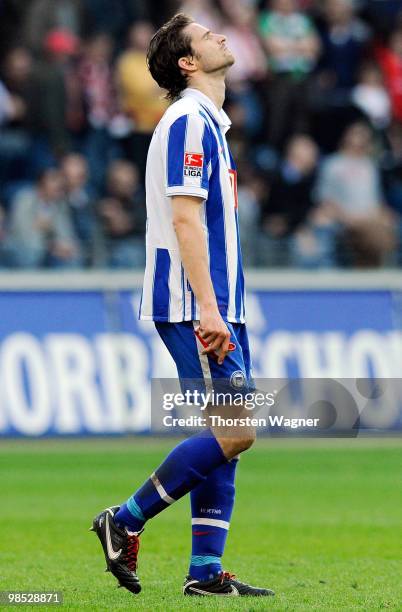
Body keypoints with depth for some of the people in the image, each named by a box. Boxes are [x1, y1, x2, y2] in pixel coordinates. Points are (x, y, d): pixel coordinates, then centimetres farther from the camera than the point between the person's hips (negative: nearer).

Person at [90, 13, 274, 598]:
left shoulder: (208, 123, 20)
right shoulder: (189, 122, -11)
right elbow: (185, 220, -18)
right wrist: (207, 307, -23)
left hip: (217, 304, 10)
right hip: (194, 306, -10)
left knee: (227, 434, 5)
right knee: (233, 432, -13)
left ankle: (206, 571, 4)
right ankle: (125, 522, -5)